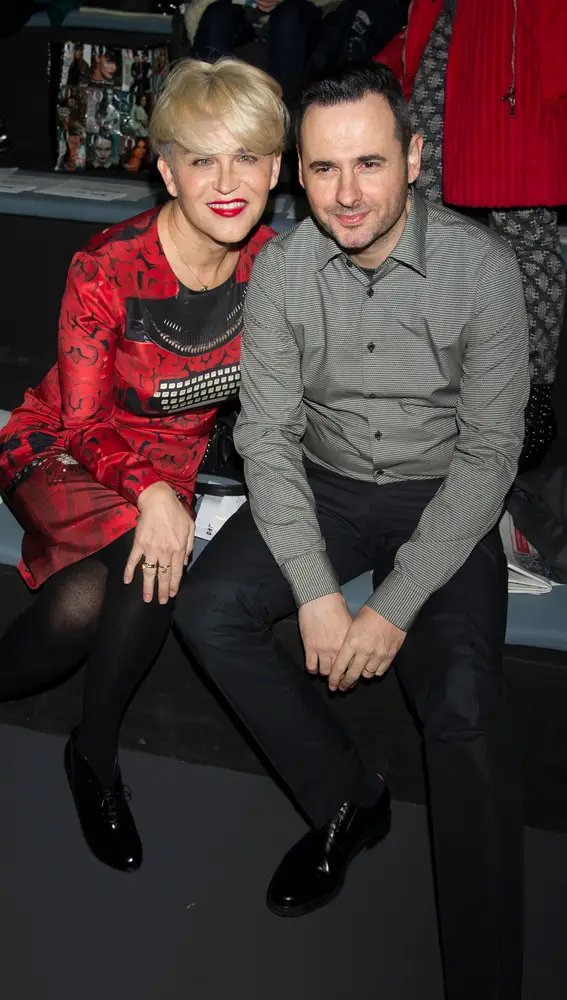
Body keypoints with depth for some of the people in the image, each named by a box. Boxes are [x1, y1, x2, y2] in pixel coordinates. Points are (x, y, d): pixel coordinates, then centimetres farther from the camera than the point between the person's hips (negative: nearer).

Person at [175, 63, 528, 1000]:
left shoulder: (482, 267, -17)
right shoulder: (282, 268, -9)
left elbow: (490, 454, -15)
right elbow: (268, 435, -7)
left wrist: (397, 607, -20)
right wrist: (317, 591, -18)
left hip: (442, 497, -3)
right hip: (323, 485, 4)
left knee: (465, 707, -25)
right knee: (207, 609, -20)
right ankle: (348, 799, -1)